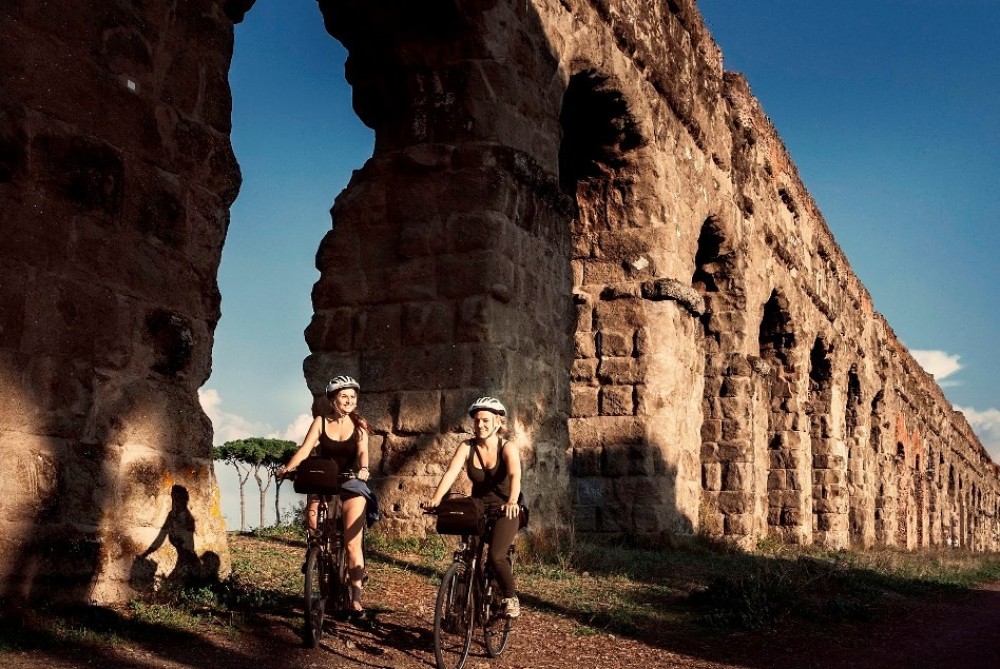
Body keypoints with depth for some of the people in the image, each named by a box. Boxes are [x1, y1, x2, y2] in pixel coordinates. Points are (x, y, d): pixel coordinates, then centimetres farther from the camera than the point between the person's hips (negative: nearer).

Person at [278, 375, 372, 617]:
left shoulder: (359, 424, 0)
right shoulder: (321, 422, 0)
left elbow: (362, 451, -15)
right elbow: (305, 449, -10)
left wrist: (363, 469, -37)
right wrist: (287, 467, -28)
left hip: (351, 484, -1)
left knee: (352, 542, -9)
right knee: (313, 527, -17)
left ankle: (356, 597, -3)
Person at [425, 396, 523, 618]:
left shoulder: (507, 447, -13)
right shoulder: (467, 447, -6)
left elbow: (515, 475, -31)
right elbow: (451, 472, -22)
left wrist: (512, 501, -51)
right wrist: (436, 498, -40)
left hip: (505, 511, -3)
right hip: (478, 508, 4)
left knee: (496, 556, -23)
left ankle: (510, 598, -2)